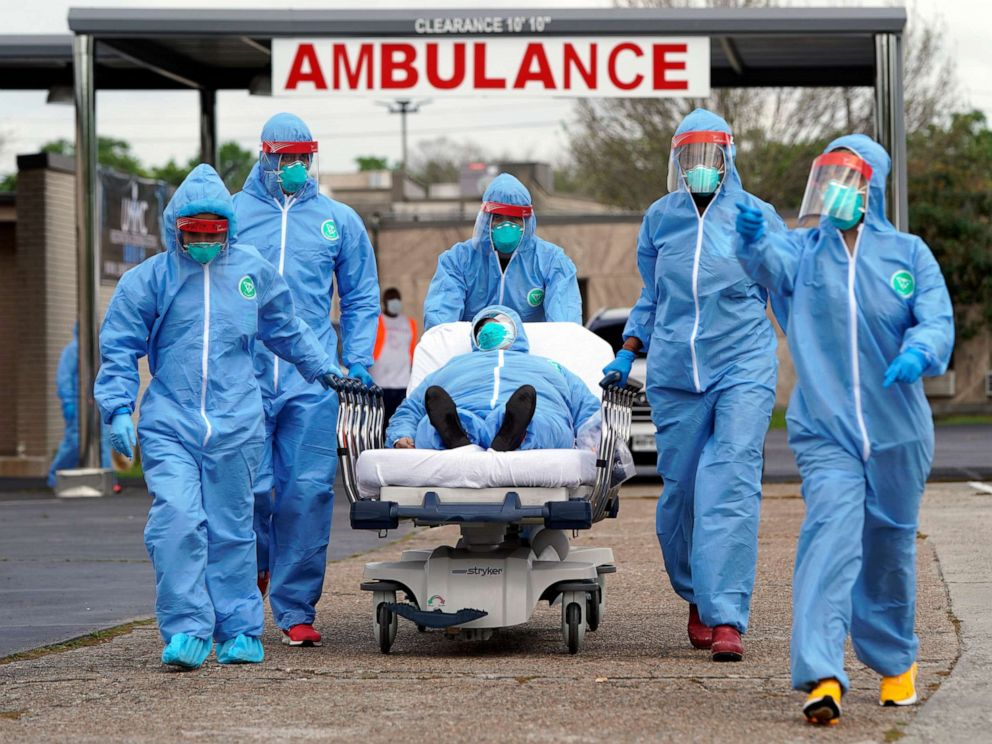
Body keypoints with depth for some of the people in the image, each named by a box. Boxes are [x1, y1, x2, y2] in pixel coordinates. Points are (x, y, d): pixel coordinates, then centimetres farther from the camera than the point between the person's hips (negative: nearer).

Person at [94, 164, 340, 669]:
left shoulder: (253, 271, 10)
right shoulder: (148, 279, 3)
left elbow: (286, 332, 26)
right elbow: (119, 349, 4)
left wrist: (325, 371, 30)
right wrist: (119, 408, -7)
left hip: (235, 422, 1)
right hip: (169, 422, -1)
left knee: (231, 528, 6)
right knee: (176, 520, -15)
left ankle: (239, 631, 16)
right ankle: (187, 631, -10)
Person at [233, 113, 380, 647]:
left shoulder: (339, 221, 13)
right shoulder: (232, 214, 9)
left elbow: (361, 298, 18)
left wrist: (359, 361, 6)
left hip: (312, 380, 1)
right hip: (244, 375, -1)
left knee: (308, 491, -4)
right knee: (248, 486, -6)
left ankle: (295, 608, 3)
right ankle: (253, 567, 25)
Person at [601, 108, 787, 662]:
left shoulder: (756, 217, 2)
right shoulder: (660, 219, 11)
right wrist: (629, 351, 13)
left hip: (744, 367, -3)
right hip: (674, 372, 3)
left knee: (732, 487, -14)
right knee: (680, 488, 4)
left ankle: (727, 617, -16)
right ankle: (697, 596, 27)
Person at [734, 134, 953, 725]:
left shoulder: (908, 253, 3)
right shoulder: (805, 249, 2)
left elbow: (937, 319, -8)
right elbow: (773, 266, -20)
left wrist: (919, 351, -30)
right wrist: (753, 242, -44)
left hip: (897, 431, 1)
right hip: (825, 430, -1)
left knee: (890, 548, 13)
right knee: (830, 537, -18)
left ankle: (897, 660, 37)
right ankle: (821, 676, -26)